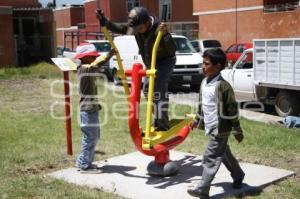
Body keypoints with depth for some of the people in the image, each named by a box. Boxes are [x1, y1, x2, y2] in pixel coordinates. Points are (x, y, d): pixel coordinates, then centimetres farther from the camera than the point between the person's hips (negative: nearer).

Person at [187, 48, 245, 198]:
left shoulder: (222, 86, -19)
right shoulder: (204, 82, 6)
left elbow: (232, 109, -17)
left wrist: (237, 130, -14)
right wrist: (197, 120, 24)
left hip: (220, 129, -9)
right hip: (210, 128, 9)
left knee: (211, 157, -7)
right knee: (224, 154, 21)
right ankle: (238, 175, 41)